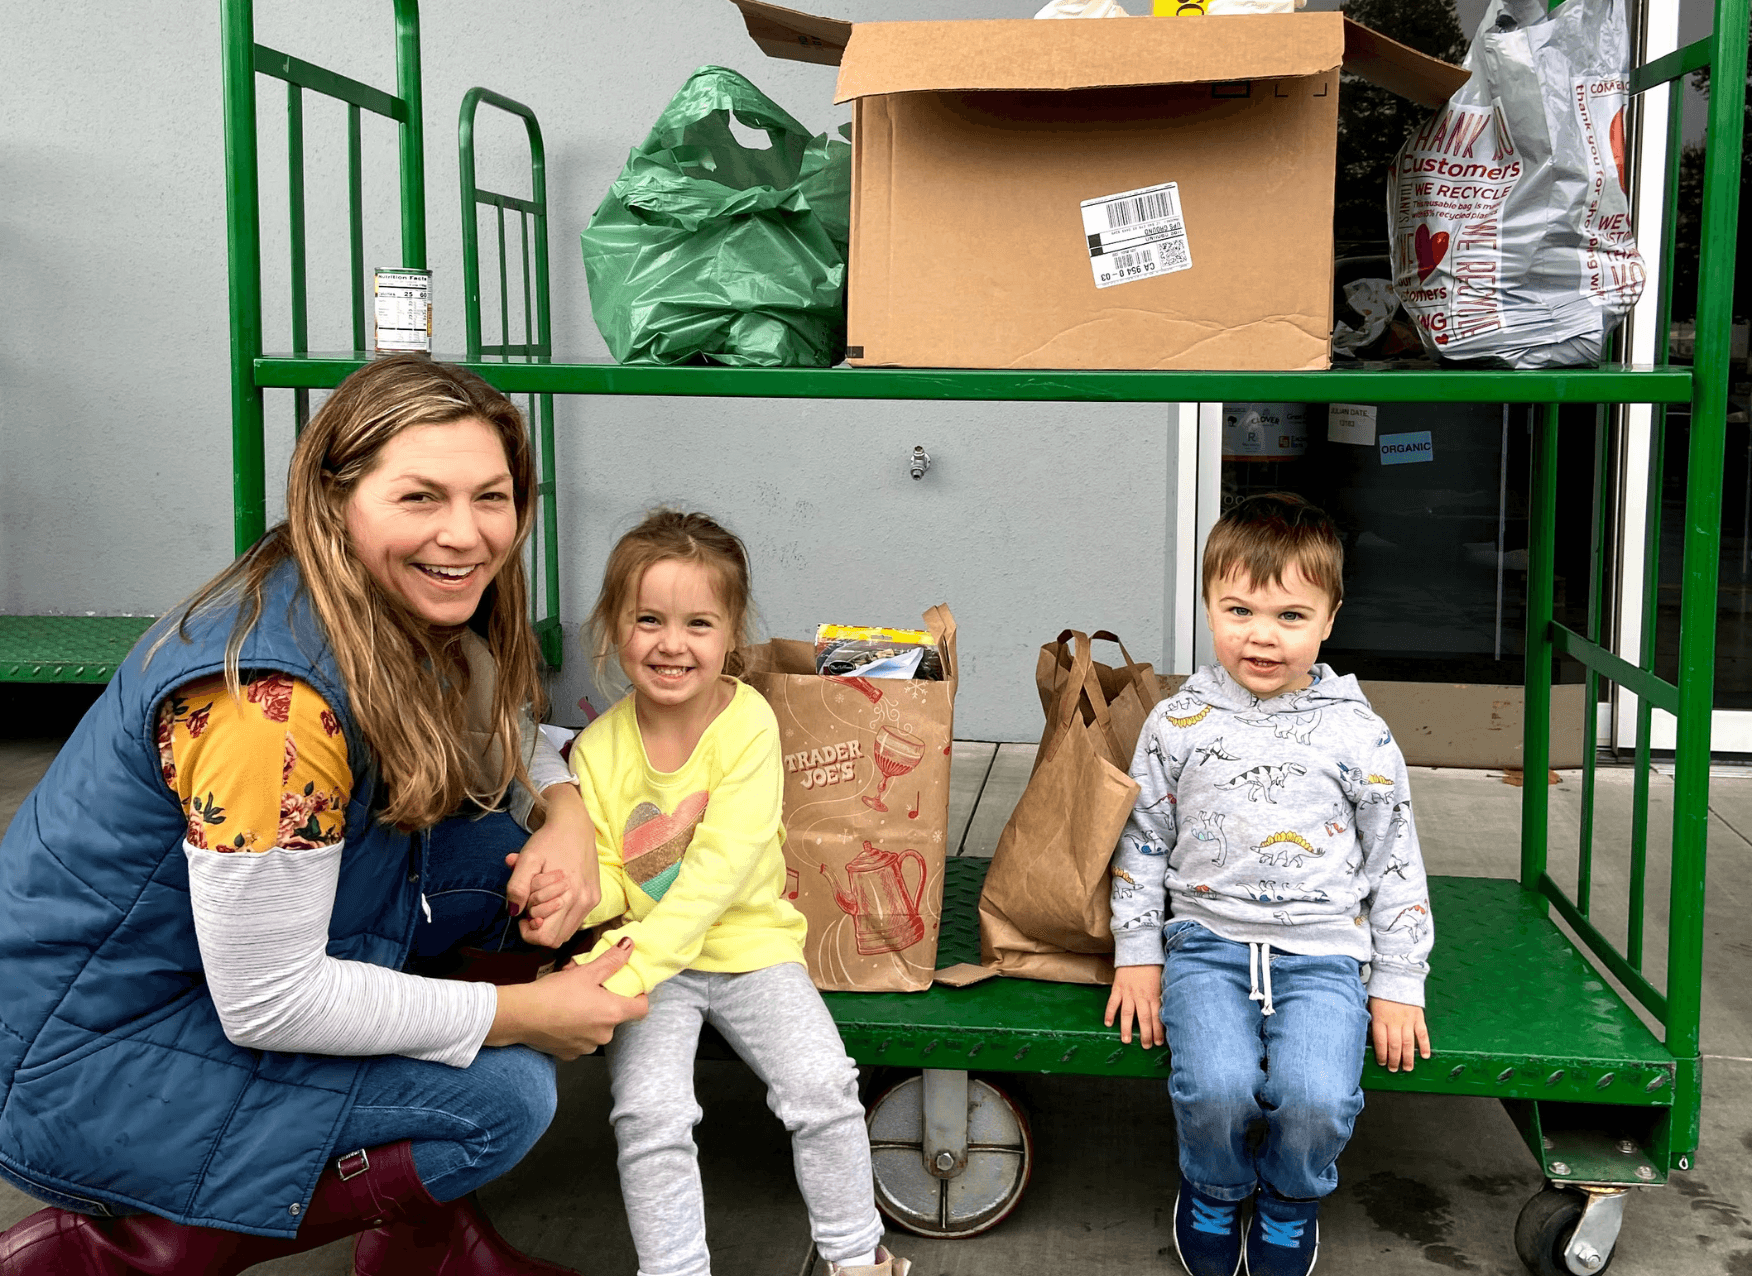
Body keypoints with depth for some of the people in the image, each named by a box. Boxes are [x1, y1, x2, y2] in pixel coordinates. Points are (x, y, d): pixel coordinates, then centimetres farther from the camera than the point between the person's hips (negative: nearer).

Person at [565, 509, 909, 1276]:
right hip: (646, 958, 2)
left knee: (822, 1084, -17)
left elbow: (721, 869, -21)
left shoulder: (748, 723, -14)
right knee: (649, 1111, -19)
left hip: (748, 940, -1)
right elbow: (609, 886, 1)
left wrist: (636, 965, -29)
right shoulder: (599, 749, -5)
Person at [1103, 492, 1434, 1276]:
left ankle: (1289, 1202, 12)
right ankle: (1213, 1191, 11)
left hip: (1323, 947, 0)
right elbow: (1141, 844, 10)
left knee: (1316, 1096, -25)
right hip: (1207, 937, 1)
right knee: (1217, 1087, -26)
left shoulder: (1357, 734, 1)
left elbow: (1395, 863, 7)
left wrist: (1398, 985, 4)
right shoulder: (1176, 724, 3)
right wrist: (1136, 954, 4)